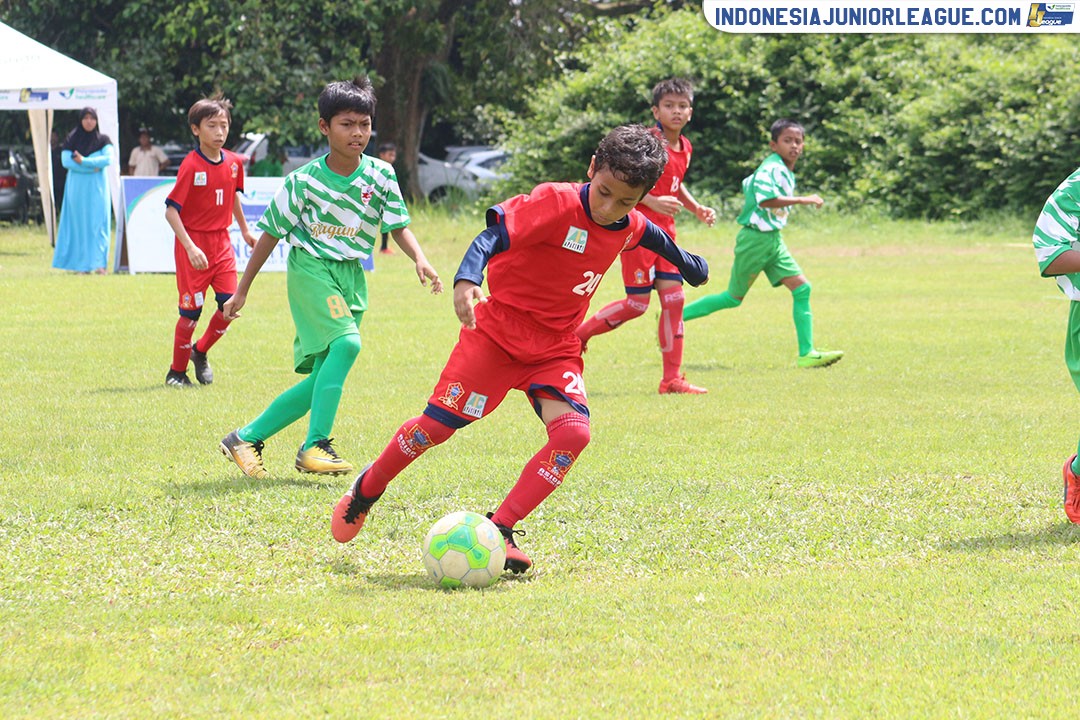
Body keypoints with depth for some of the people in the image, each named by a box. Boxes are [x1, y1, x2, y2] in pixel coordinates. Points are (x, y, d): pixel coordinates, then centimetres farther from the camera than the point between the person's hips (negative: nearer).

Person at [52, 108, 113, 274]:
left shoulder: (103, 140, 5)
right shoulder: (71, 139, 5)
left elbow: (108, 159, -10)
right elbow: (66, 161, -8)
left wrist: (83, 161, -16)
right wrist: (92, 167, -14)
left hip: (97, 188, 0)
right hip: (77, 187, 0)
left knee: (98, 223, -8)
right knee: (79, 224, -2)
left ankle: (99, 263, -11)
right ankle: (82, 264, 0)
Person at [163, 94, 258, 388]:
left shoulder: (234, 162, 3)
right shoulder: (191, 166, -16)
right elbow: (171, 211, -17)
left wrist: (245, 230, 29)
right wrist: (190, 248, -25)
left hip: (222, 242, 6)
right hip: (194, 244, -5)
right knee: (191, 309, -3)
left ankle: (200, 353, 22)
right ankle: (177, 372, 13)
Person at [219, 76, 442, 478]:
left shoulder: (380, 175, -2)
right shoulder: (305, 181, -11)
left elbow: (398, 226, 4)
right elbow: (271, 234, -2)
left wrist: (419, 260, -18)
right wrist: (242, 291, 3)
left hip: (351, 277, 5)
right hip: (310, 268, -5)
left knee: (323, 379, 3)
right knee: (347, 343, -28)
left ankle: (246, 440, 15)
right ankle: (315, 446, -24)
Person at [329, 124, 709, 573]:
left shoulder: (630, 227, -1)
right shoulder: (555, 203, -23)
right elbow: (496, 235, -35)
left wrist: (683, 261, 43)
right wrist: (466, 279, -53)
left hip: (556, 349, 5)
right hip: (498, 330, -5)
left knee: (574, 432, -19)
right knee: (438, 423, -3)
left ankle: (500, 530, -15)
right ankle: (366, 489, 24)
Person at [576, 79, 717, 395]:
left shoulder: (684, 148, 10)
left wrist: (696, 208, 12)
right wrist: (652, 202, -27)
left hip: (664, 231, 7)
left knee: (674, 298, 1)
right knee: (637, 303, -7)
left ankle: (672, 379, 5)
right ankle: (574, 336, 11)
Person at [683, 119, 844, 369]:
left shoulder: (787, 173, 13)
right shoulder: (771, 168, -17)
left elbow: (747, 184, 27)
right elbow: (766, 199, -35)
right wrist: (803, 200, -31)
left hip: (773, 240, 9)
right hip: (755, 238, -9)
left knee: (802, 288, -4)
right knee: (734, 297, 2)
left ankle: (807, 353, -5)